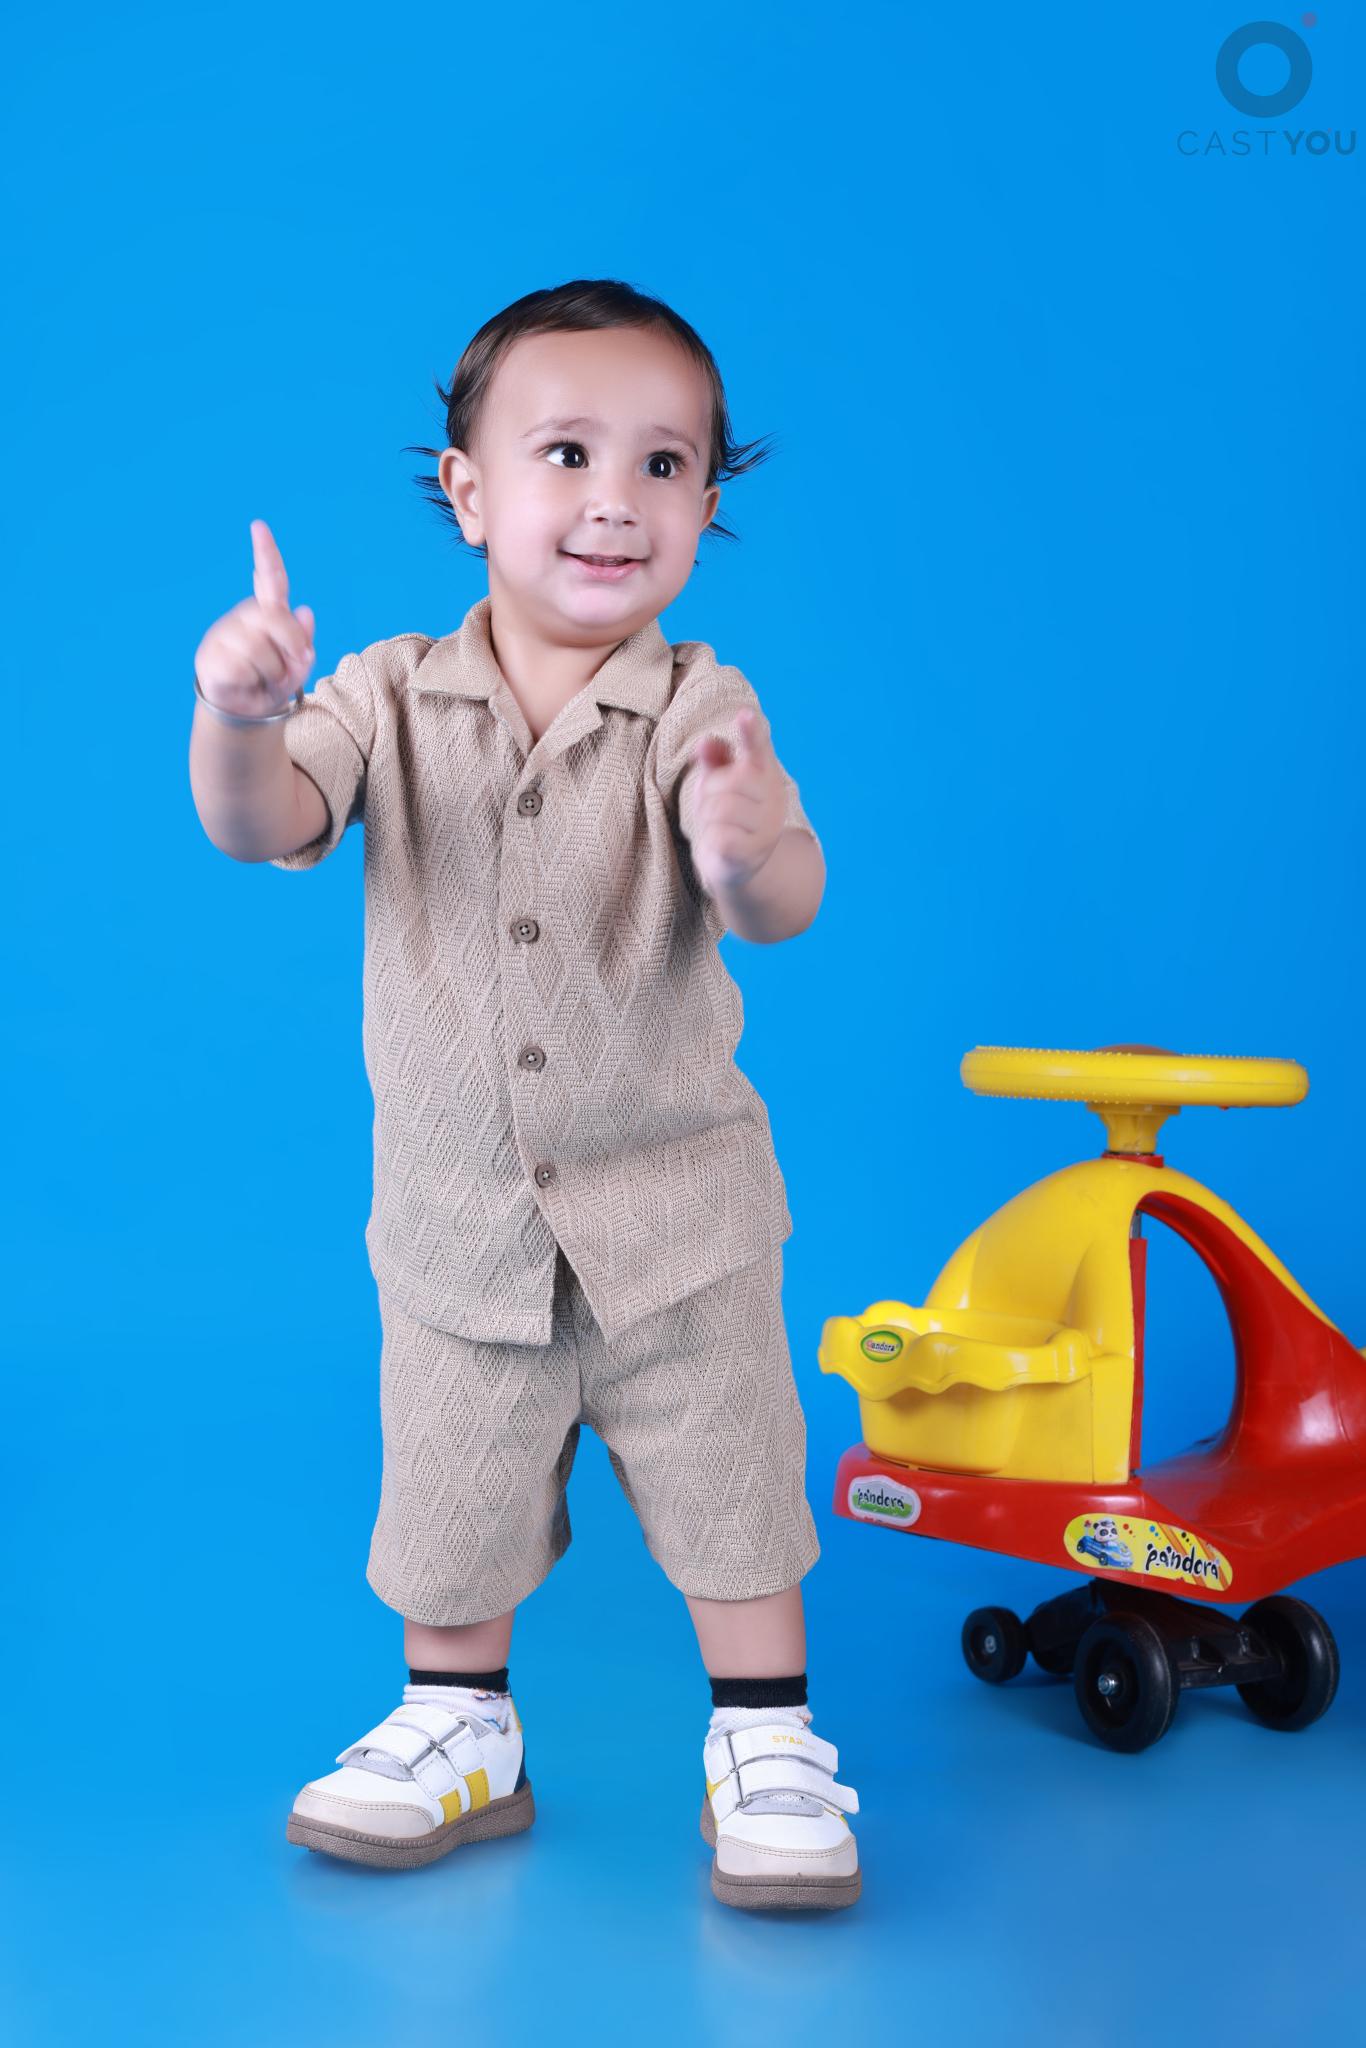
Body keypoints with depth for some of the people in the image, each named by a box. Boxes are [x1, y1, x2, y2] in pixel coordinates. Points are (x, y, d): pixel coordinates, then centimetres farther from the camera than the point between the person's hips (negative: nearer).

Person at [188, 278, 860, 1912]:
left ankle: (766, 1745, 27)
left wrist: (751, 857, -48)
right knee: (448, 1501, 15)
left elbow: (787, 906, -23)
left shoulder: (699, 709, -11)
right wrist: (238, 714, -39)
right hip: (457, 1214, 2)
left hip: (674, 1214, -2)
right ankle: (458, 1729, 37)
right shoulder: (393, 696, -5)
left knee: (727, 1483, 8)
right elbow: (258, 825, -16)